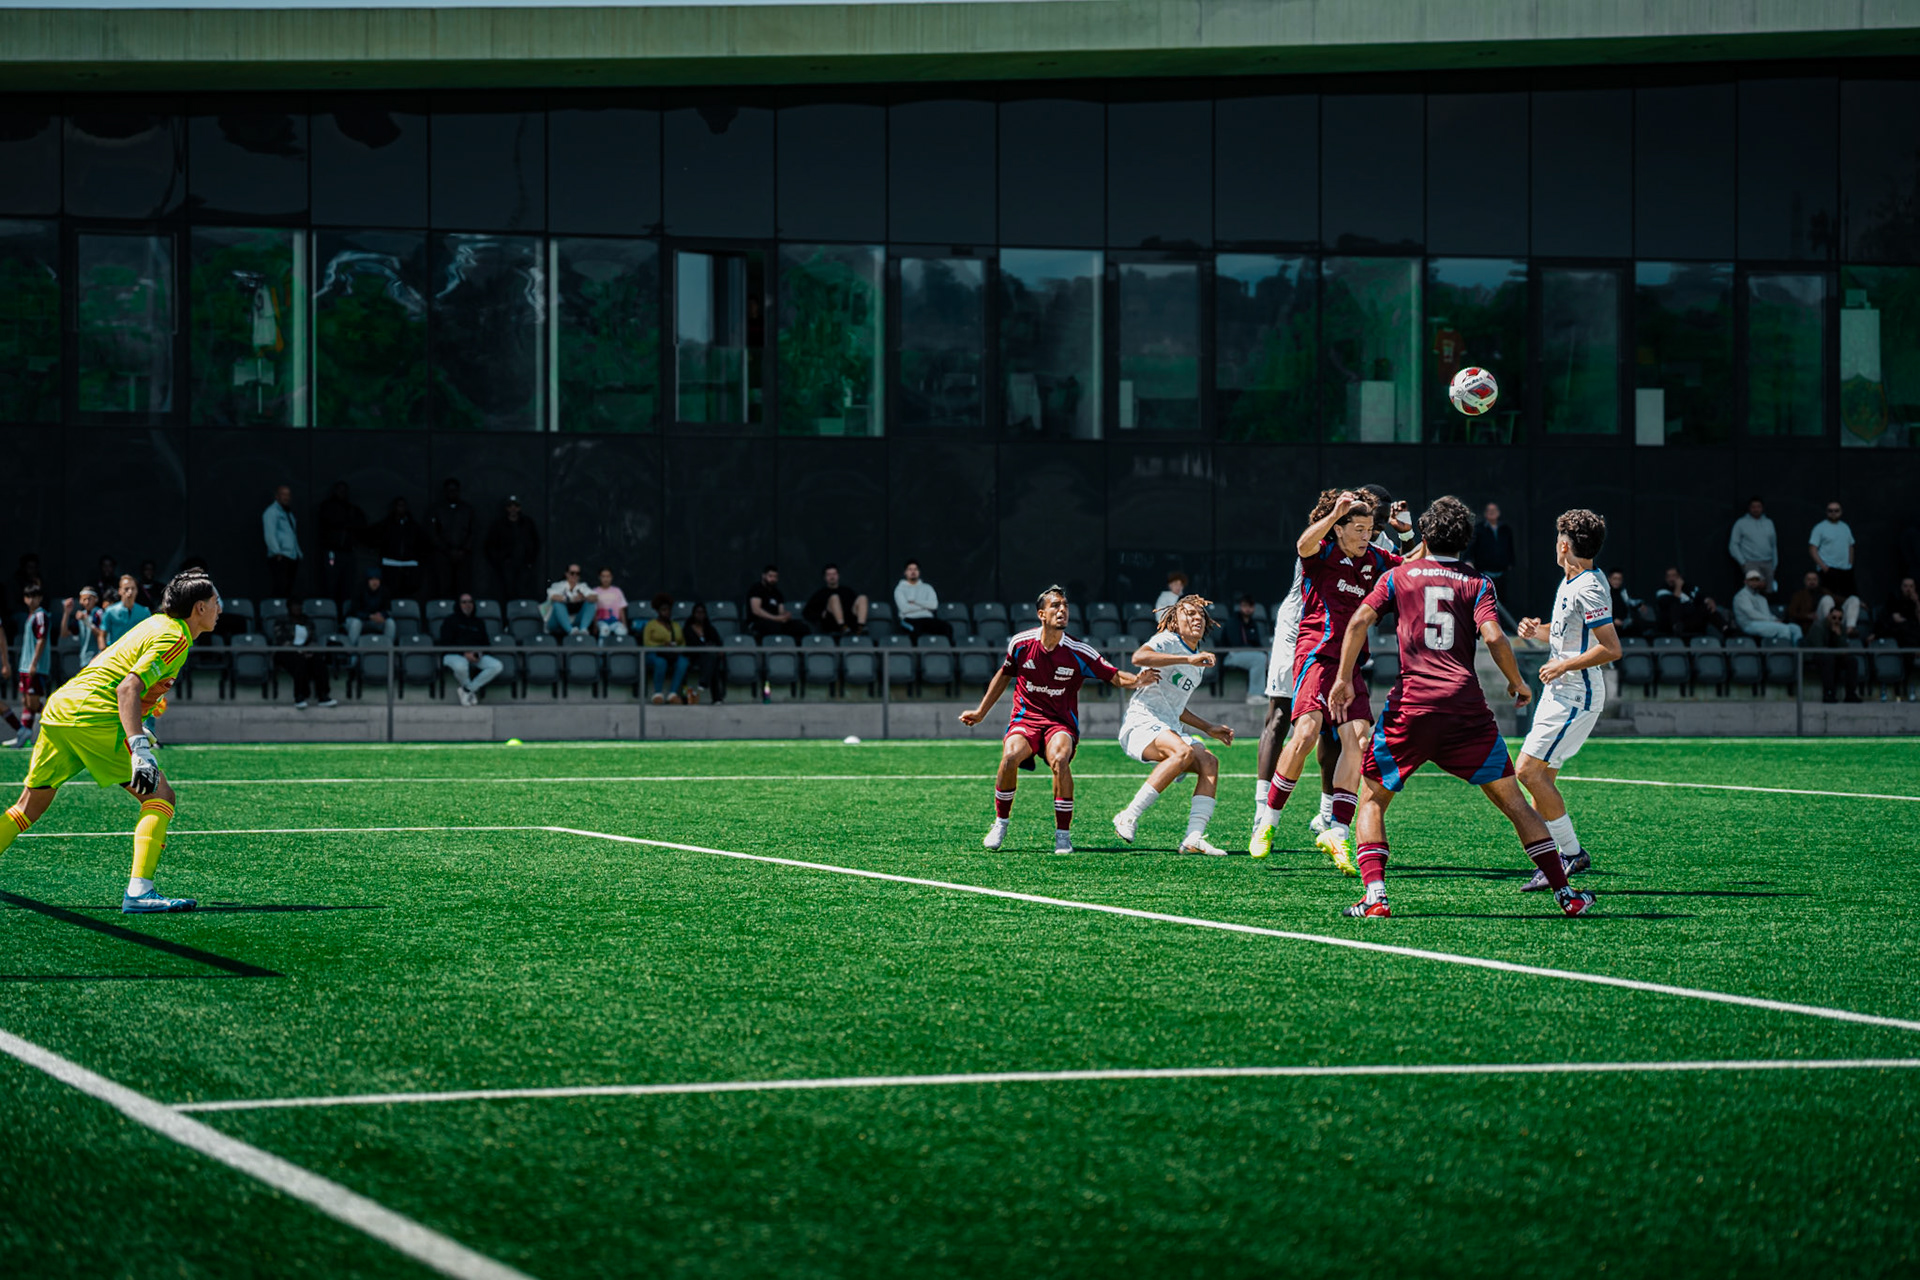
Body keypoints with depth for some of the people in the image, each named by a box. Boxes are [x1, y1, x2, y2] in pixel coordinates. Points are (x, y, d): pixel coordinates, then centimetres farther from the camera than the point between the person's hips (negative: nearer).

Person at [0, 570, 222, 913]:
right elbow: (128, 687, -21)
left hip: (59, 705, 10)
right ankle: (139, 891, -22)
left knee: (30, 806, 17)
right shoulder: (174, 638, -8)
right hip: (93, 714, -10)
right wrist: (140, 749, -27)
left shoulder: (158, 624, 20)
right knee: (160, 796, -9)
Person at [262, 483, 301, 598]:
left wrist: (298, 554, 19)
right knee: (279, 589, -15)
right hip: (280, 558, -8)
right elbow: (270, 535, -13)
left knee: (288, 591, 5)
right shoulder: (271, 512, -4)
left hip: (292, 558, 8)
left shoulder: (288, 513, 22)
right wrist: (277, 553, -21)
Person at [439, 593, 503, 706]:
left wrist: (478, 654, -7)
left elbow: (485, 644, 18)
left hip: (476, 656, 4)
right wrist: (464, 654, -18)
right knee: (461, 665, -43)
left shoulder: (479, 622, 23)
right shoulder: (450, 621, 9)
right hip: (454, 655, -4)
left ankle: (467, 689, -19)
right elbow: (446, 643, -3)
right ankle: (472, 691, -11)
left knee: (497, 666, -25)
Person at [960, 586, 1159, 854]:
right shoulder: (1021, 644, -4)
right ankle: (1000, 824, -7)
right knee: (1010, 756, -30)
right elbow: (1004, 675, 15)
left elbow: (1114, 676, -5)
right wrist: (981, 712, 20)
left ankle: (1063, 835, -19)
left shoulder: (1079, 653, -9)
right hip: (1025, 718, 1)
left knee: (1059, 759, -34)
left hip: (1061, 722, -1)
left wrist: (1136, 680, -27)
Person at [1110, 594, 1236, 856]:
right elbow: (1139, 657, -26)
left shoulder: (1199, 662, 23)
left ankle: (1193, 838, -25)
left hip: (1168, 730, 8)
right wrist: (1189, 659, -28)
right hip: (1141, 722, -8)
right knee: (1184, 752, -33)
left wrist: (1208, 728, 27)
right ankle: (1128, 818, -31)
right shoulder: (1167, 641, -2)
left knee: (1209, 762, -14)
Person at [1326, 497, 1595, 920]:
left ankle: (1375, 896, -5)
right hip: (1466, 705, 0)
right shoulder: (1476, 582, 10)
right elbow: (1493, 636, -5)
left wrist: (1343, 679, 3)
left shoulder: (1399, 575, 13)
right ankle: (1565, 893, 8)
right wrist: (1518, 683, 10)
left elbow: (1360, 620, 0)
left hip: (1411, 703, 0)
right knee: (1512, 800, 11)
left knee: (1373, 800, 13)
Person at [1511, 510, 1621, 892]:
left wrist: (1563, 665, -19)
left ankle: (1572, 853, -5)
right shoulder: (1570, 581, 11)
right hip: (1560, 692, 10)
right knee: (1540, 776, 7)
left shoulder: (1588, 589, -19)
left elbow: (1611, 648, -23)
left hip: (1576, 696, -10)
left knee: (1529, 771, -13)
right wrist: (1537, 630, 7)